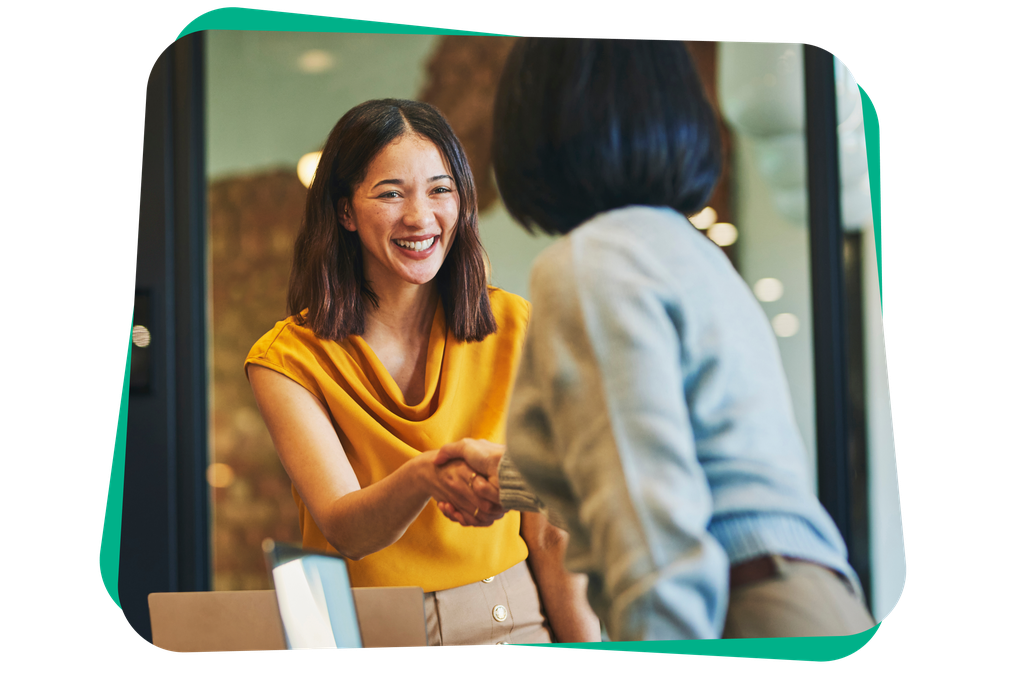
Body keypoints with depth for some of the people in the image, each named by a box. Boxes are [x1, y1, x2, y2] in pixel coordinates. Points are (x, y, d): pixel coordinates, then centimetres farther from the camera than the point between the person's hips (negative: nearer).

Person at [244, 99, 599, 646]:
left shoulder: (515, 330, 1)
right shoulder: (287, 359, -4)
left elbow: (552, 536, 0)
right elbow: (344, 530, -17)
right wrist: (422, 477, -36)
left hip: (513, 621, 0)